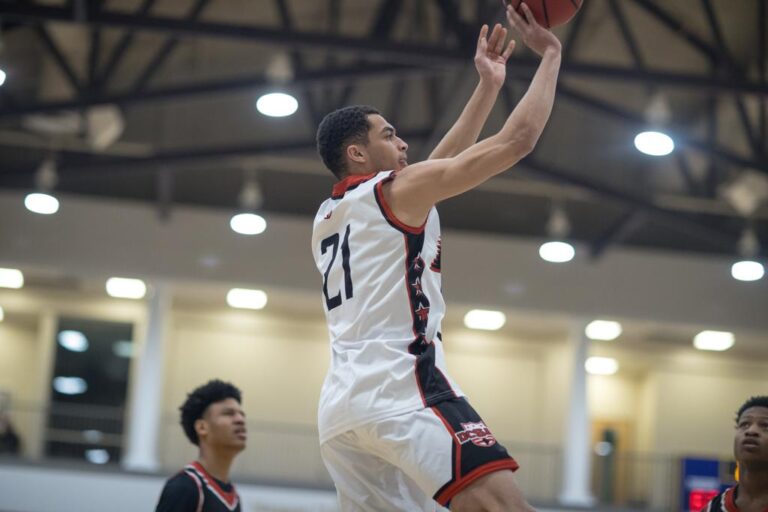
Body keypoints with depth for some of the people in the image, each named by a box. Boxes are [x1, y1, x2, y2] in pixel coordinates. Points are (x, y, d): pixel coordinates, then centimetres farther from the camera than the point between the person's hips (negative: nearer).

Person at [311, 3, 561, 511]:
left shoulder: (328, 217, 28)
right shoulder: (397, 190, 4)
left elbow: (436, 168, 37)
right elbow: (518, 140, 2)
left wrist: (487, 87, 38)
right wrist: (550, 55, 14)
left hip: (340, 405, 9)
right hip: (401, 388, -9)